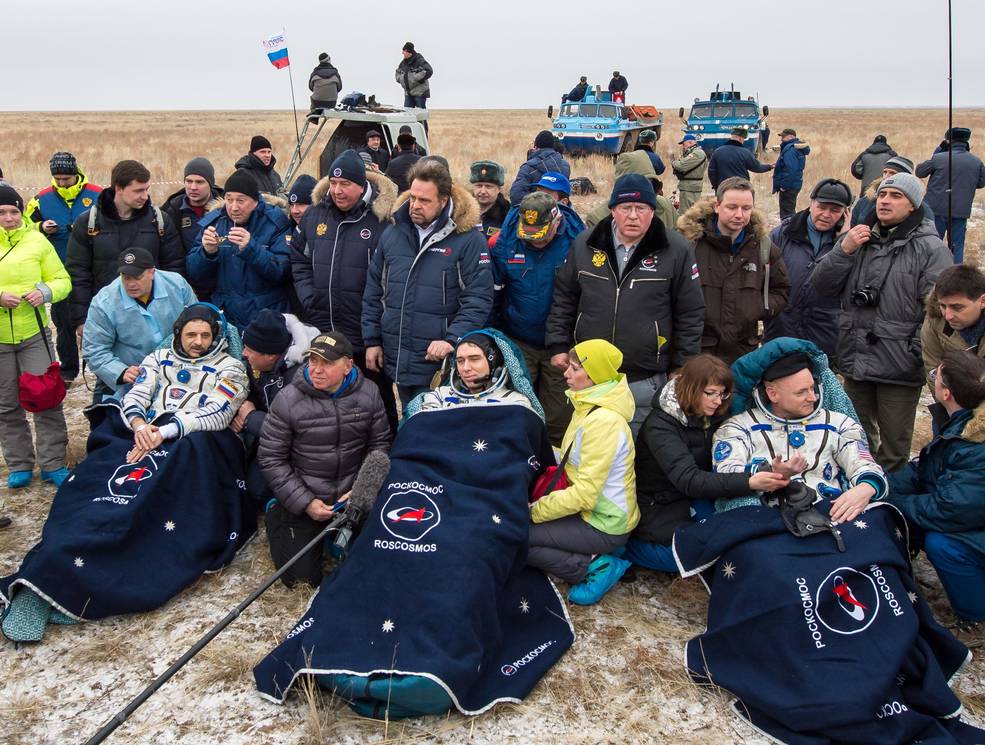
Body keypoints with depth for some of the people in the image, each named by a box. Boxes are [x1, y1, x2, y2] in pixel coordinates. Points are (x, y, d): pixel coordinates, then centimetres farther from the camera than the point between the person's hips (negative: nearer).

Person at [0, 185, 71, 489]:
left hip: (34, 334, -1)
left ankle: (53, 463, 12)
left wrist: (45, 292, -17)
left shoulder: (37, 241, 0)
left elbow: (62, 280, 3)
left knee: (46, 399, 1)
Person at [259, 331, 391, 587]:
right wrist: (305, 503, -14)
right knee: (302, 577, -2)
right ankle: (276, 515, 24)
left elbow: (380, 444, 2)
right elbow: (271, 458, -9)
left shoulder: (368, 393, -6)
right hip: (303, 498, -2)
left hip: (353, 496, 3)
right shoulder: (288, 400, -14)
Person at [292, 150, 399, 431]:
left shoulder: (382, 218, -11)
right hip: (321, 332, 5)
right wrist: (308, 295, 4)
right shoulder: (316, 214, 6)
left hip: (367, 336, -5)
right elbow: (299, 259, 16)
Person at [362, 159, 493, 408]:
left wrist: (452, 340, -22)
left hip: (440, 363, -5)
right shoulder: (392, 234, 6)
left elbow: (479, 299, -13)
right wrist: (372, 340, 9)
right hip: (396, 358, 5)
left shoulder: (467, 240, -9)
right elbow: (373, 292, 12)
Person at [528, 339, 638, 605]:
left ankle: (593, 567, -6)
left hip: (604, 526, -10)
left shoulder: (604, 421, -25)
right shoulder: (589, 407, 5)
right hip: (589, 510, 10)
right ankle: (593, 559, 7)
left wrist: (534, 511, -16)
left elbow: (584, 494, -25)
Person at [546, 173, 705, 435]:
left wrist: (681, 369, -1)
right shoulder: (585, 244, 3)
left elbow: (690, 314, -1)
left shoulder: (676, 250, -5)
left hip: (646, 381, -2)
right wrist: (559, 346, 5)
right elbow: (563, 299, 11)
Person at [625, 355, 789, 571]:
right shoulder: (660, 425, -24)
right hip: (658, 505, -6)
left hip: (695, 499, 6)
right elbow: (688, 480, -35)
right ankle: (625, 547, -6)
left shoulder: (714, 416, -1)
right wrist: (749, 483, -46)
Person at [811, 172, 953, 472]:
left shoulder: (930, 248, -9)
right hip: (855, 360, 5)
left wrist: (916, 355, -19)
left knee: (894, 451, 7)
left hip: (899, 368, -5)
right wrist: (843, 250, -12)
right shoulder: (857, 238, 7)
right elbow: (820, 286, 1)